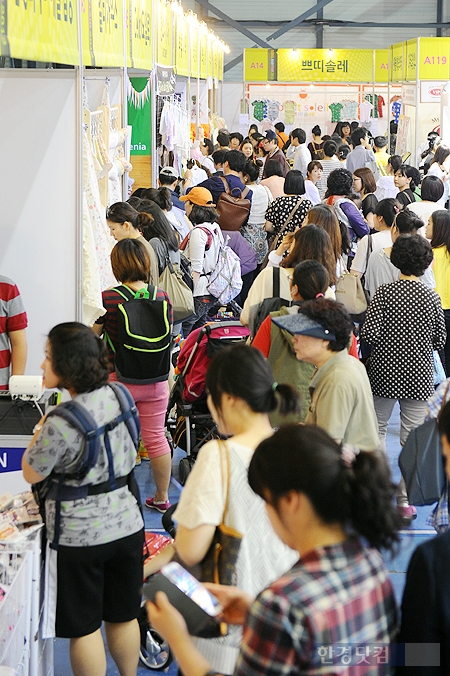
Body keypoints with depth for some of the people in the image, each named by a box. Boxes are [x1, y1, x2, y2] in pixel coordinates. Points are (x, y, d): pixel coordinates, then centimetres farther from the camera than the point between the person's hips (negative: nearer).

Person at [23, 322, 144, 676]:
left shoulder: (61, 423, -25)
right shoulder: (119, 396, -3)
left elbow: (32, 473, -12)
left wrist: (39, 432, 2)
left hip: (79, 537, -7)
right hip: (127, 525, 7)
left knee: (84, 628, 9)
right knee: (124, 617, 21)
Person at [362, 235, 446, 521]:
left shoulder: (384, 293, -9)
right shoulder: (432, 297, -6)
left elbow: (370, 333, -15)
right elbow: (440, 340, -1)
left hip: (385, 372, 0)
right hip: (418, 376, 0)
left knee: (378, 428, 17)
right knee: (413, 437, 5)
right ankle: (405, 501, 8)